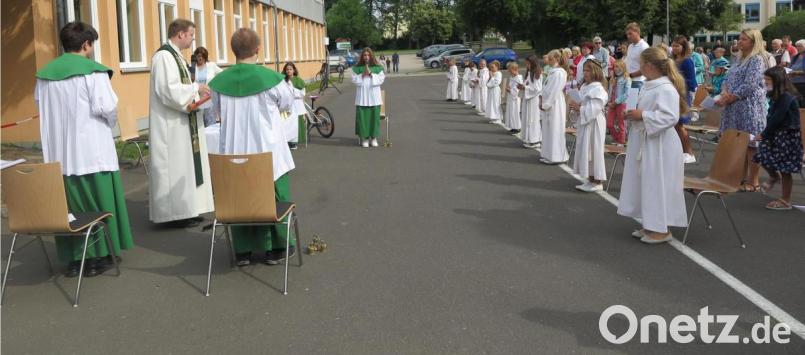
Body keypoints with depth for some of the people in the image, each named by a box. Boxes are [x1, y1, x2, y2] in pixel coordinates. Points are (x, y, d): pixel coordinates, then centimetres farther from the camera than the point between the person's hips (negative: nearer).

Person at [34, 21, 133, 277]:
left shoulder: (44, 74, 7)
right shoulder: (93, 71, -10)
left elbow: (41, 108, 13)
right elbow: (107, 107, -14)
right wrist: (109, 124, 7)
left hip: (58, 151, 5)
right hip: (91, 149, -5)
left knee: (67, 205, 11)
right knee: (97, 203, 6)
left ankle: (72, 258, 15)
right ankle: (96, 257, 10)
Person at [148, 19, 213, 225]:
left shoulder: (175, 55, 14)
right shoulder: (164, 56, -17)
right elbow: (169, 91, -24)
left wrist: (196, 93, 4)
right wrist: (196, 88, -14)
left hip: (182, 122, 10)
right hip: (171, 124, -10)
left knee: (185, 165, 12)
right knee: (176, 167, -5)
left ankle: (186, 209, 18)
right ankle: (176, 213, 2)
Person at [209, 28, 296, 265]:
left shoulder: (220, 82, -7)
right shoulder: (270, 78, -15)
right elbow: (286, 103, 4)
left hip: (233, 152, 3)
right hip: (267, 150, -2)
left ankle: (243, 251, 21)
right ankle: (274, 248, 23)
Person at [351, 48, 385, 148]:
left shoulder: (378, 68, 5)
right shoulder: (357, 68, 6)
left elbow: (381, 79, -1)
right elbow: (354, 80, 2)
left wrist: (371, 74, -12)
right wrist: (362, 75, -12)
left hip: (374, 95, 0)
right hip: (362, 96, 0)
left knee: (374, 116, -1)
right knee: (362, 116, -4)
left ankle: (373, 137, 9)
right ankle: (364, 138, 4)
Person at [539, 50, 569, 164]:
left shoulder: (559, 73, -15)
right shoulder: (553, 72, 14)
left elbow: (555, 91, -19)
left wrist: (545, 104, -16)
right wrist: (543, 102, 9)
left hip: (555, 105, -10)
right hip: (548, 104, 10)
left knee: (554, 130, -4)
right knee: (549, 130, 14)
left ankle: (556, 156, 2)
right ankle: (549, 154, 23)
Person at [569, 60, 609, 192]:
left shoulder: (598, 89, -16)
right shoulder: (585, 86, 13)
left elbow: (593, 109, -22)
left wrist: (579, 108, -19)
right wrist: (576, 106, 0)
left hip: (594, 123, -9)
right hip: (584, 122, 9)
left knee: (593, 150, -4)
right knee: (585, 151, 12)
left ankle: (597, 182, 4)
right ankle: (590, 180, 20)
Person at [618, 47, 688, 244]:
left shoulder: (666, 89, -18)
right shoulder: (649, 86, 12)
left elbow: (670, 117, -27)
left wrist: (642, 115, -22)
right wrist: (635, 115, 5)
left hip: (659, 146, -10)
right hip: (645, 143, 10)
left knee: (658, 186, -3)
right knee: (646, 186, 15)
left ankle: (662, 229, 6)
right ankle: (651, 225, 24)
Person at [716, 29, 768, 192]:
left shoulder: (756, 60, -11)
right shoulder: (741, 59, 16)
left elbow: (749, 86, -18)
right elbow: (728, 79, 15)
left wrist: (728, 99, -14)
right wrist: (724, 92, -6)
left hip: (750, 107, -8)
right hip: (736, 107, 9)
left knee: (751, 143, -4)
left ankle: (753, 181, 3)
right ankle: (743, 176, 22)